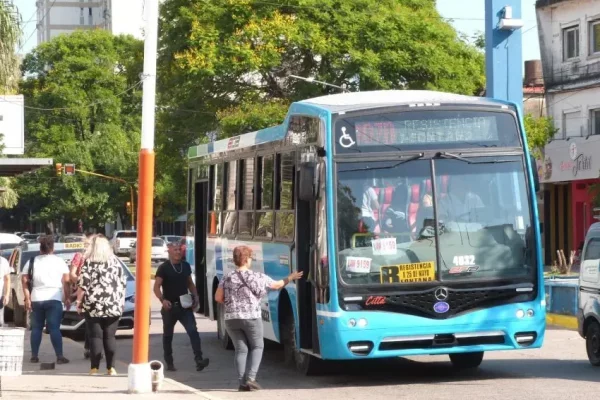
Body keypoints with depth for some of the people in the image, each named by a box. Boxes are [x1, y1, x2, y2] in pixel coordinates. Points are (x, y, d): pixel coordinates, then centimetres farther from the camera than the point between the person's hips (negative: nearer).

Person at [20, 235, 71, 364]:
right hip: (53, 299, -3)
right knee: (54, 328, -5)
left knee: (36, 328, 12)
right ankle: (59, 356, -10)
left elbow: (24, 280, 2)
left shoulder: (32, 261, 9)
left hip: (36, 299, 3)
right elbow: (66, 281, -3)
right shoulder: (59, 261, 2)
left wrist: (27, 298, 2)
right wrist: (68, 298, 3)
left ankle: (34, 356, 11)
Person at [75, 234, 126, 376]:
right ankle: (111, 368, 6)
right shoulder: (115, 261, 10)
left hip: (94, 305, -3)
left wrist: (79, 301, 3)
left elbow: (82, 284, -6)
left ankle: (94, 368, -5)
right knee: (110, 337, 8)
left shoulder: (89, 262, -1)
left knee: (95, 337, -1)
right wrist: (120, 301, 17)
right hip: (113, 305, 3)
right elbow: (123, 282, 10)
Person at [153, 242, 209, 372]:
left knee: (193, 331, -14)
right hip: (170, 307, -3)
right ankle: (169, 363, 20)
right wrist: (163, 300, -27)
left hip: (185, 306, 3)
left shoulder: (186, 266, 9)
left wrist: (195, 296, 4)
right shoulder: (163, 268, -7)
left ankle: (199, 360, -22)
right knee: (168, 335, 9)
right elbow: (156, 287, -10)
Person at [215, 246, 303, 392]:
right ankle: (250, 378, -2)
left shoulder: (227, 277, 2)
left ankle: (242, 382, 0)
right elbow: (277, 285, 9)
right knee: (257, 346, 13)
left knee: (241, 349, 10)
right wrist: (290, 278, 27)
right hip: (251, 318, -3)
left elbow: (218, 297, 2)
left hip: (231, 319, 3)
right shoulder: (257, 277, -3)